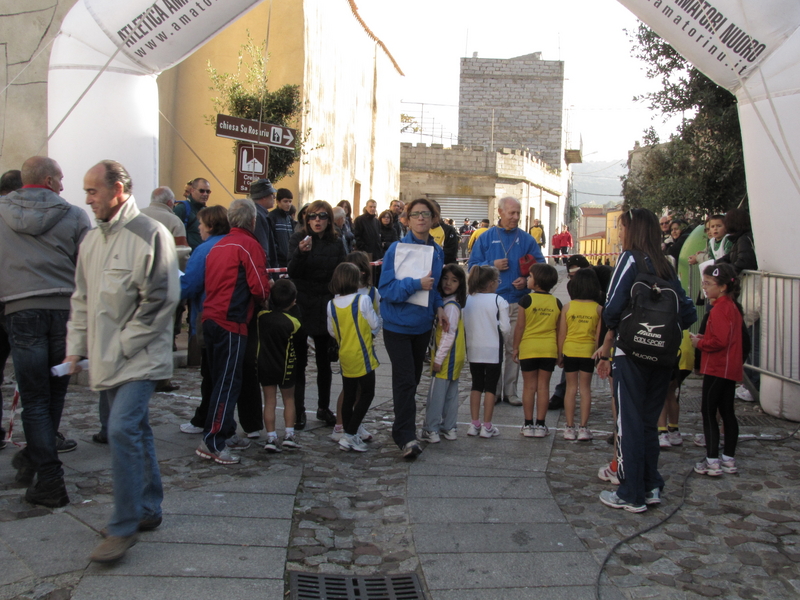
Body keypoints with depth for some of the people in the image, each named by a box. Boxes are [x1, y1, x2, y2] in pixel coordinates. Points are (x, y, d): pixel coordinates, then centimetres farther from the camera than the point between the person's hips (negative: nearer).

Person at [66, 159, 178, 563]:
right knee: (135, 431, 15)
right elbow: (82, 298, 18)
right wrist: (77, 346, 9)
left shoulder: (150, 235, -12)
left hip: (139, 358, -7)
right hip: (107, 359, 8)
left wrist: (124, 345, -14)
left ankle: (124, 527, -5)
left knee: (122, 430, -15)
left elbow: (161, 299, -15)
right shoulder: (92, 239, 12)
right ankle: (149, 509, 27)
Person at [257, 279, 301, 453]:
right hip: (286, 367, -2)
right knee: (289, 399, 14)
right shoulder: (292, 322, -13)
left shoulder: (262, 316, -10)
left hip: (265, 365, 2)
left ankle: (271, 438, 1)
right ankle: (289, 435, 9)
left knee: (269, 401, 6)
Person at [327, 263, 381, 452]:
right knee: (367, 394, 4)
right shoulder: (363, 300, -14)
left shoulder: (332, 305, 0)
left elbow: (332, 332, 8)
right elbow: (376, 325, -6)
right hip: (362, 355, -5)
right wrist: (370, 334, 15)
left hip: (345, 356, 5)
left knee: (349, 395, 13)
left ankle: (348, 435, 18)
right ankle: (350, 435, -2)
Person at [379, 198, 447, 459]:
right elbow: (386, 288, -17)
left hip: (422, 324, 6)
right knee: (405, 380, -10)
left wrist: (438, 306, 0)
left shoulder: (437, 252, 5)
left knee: (413, 379, 14)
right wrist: (416, 284, -28)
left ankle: (401, 429, 29)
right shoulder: (397, 249, -13)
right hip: (398, 324, -6)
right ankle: (407, 437, -7)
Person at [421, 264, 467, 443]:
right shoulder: (445, 302, 13)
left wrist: (438, 358, -19)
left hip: (448, 358, -10)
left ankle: (431, 430, 0)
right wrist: (438, 357, 14)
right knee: (451, 393, 14)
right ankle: (450, 428, 22)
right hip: (454, 359, 10)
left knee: (436, 393, -4)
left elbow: (449, 334, -21)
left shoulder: (451, 305, -16)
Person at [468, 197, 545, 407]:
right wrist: (492, 265, -11)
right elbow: (473, 265, 4)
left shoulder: (526, 239, 6)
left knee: (514, 347, 4)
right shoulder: (486, 238, 5)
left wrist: (527, 280, -11)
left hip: (518, 301, 1)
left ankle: (510, 391, 14)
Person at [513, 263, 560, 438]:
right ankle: (540, 425, 8)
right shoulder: (556, 302, 2)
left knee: (529, 386, 5)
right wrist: (559, 351, 15)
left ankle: (528, 424, 8)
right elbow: (559, 329, 7)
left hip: (528, 347, -2)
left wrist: (516, 347, 4)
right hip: (549, 348, 2)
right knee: (543, 386, 6)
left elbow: (520, 326, -6)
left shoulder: (526, 300, -8)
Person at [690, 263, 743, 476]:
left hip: (717, 369, -10)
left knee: (708, 412, -3)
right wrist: (705, 338, 8)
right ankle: (729, 459, 21)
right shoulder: (732, 306, 12)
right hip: (731, 368, 10)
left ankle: (712, 461, -2)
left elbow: (719, 341, -25)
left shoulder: (719, 309, -18)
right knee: (727, 412, 14)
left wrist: (699, 343, -10)